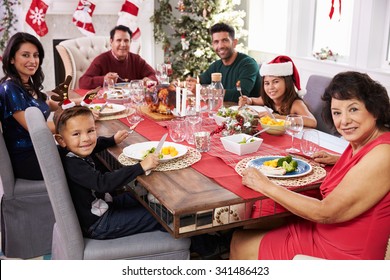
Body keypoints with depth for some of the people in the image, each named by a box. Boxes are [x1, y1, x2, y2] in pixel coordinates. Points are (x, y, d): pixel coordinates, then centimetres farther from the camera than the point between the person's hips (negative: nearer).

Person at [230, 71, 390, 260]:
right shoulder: (363, 143, 1)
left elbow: (325, 213, -25)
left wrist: (266, 186, -18)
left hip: (338, 252, -8)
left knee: (242, 247, 4)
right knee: (240, 238, 13)